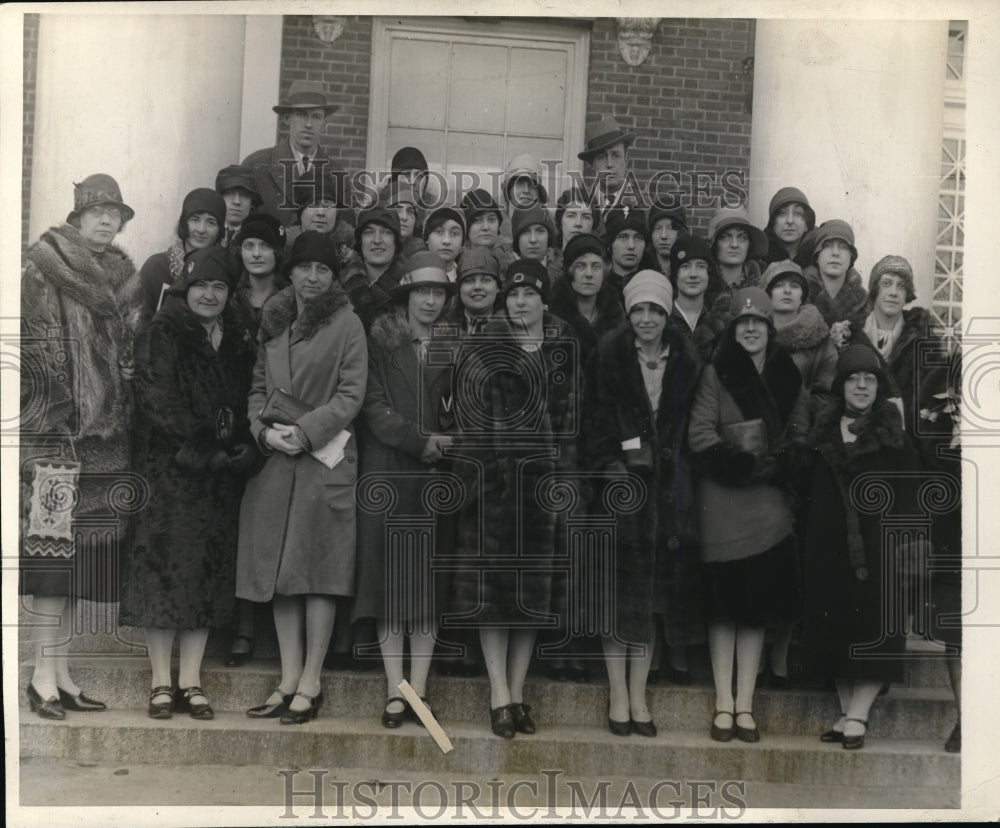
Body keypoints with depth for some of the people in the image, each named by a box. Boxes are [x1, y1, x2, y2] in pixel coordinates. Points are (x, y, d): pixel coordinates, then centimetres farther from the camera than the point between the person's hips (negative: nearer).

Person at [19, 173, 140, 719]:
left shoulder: (123, 278, 16)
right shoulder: (41, 269, -2)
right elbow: (27, 342, -9)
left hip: (104, 431, 6)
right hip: (53, 429, -6)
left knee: (78, 557, 8)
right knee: (53, 549, -7)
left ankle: (59, 670, 15)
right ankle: (45, 675, -1)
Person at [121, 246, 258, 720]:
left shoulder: (238, 342, 15)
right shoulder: (161, 335, 0)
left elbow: (246, 403, 13)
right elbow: (158, 400, -10)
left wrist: (243, 447, -5)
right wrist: (203, 446, -15)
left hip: (218, 474, 4)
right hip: (166, 468, -4)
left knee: (208, 571, 3)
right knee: (163, 565, -5)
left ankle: (191, 682, 9)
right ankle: (162, 683, 3)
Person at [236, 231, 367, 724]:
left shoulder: (347, 325, -1)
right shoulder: (272, 324, 14)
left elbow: (351, 395, -6)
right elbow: (258, 387, 14)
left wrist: (305, 431, -14)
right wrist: (265, 429, -4)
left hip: (326, 458, -5)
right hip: (275, 462, 5)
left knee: (318, 571, -3)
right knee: (279, 571, 5)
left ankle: (311, 682, 5)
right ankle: (289, 680, 14)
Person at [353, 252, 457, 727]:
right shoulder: (380, 341, 6)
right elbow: (374, 407, -3)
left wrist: (445, 443, -9)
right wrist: (419, 441, -14)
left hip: (437, 476, 2)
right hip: (387, 474, -1)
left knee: (430, 582, 0)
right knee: (389, 580, -3)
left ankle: (419, 688, 6)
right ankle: (395, 690, 3)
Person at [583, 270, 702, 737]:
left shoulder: (686, 361, 6)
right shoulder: (609, 355, 0)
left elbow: (690, 427, 7)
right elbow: (595, 419, -3)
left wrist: (679, 479, -2)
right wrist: (610, 467, -14)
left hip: (666, 488, 2)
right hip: (620, 482, -2)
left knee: (651, 592, 6)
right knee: (620, 591, -2)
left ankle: (638, 694, 14)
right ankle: (619, 695, 7)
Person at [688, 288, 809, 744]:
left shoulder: (788, 377, 9)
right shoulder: (716, 373, -1)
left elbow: (799, 433, 12)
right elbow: (700, 434, -6)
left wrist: (778, 465, -6)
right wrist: (740, 465, -13)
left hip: (768, 500, 3)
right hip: (721, 500, -3)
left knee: (758, 602, 5)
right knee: (723, 602, 2)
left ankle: (745, 704, 12)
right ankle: (724, 703, 9)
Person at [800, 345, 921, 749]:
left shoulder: (894, 432, 0)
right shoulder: (824, 430, 9)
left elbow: (907, 491, -3)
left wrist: (904, 535, -11)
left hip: (877, 543, -3)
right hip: (830, 544, 4)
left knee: (874, 626, -4)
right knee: (834, 624, 6)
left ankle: (857, 715, -1)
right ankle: (847, 711, 16)